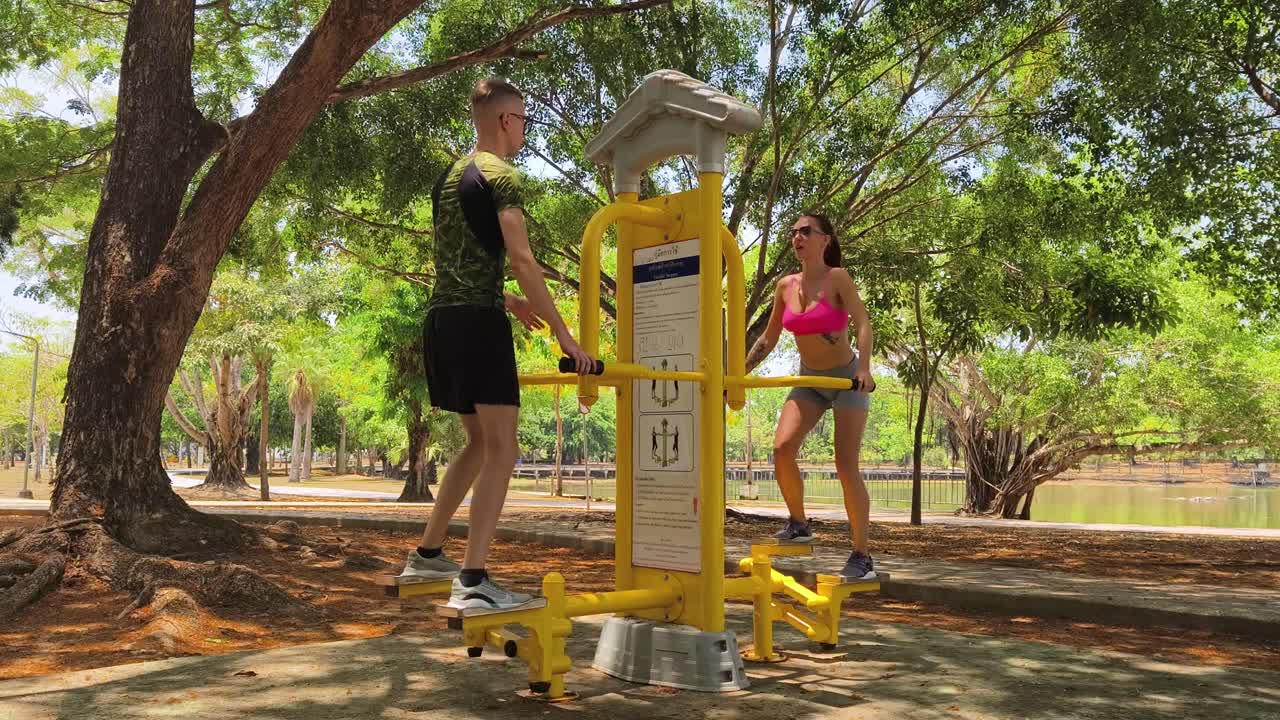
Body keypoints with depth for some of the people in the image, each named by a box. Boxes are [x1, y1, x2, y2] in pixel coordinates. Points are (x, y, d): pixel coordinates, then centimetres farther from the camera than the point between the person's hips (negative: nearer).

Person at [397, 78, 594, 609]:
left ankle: (427, 555, 24)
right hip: (477, 322, -9)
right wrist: (563, 333, -17)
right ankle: (473, 580, -14)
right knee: (500, 447, -8)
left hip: (440, 319, 9)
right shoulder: (501, 176, -7)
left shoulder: (449, 177, 20)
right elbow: (521, 259, -17)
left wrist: (505, 299, 30)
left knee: (480, 440, 19)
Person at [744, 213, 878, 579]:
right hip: (809, 381, 5)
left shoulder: (837, 278, -13)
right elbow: (768, 339, 10)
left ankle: (861, 555, -1)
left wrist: (864, 368, -40)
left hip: (847, 378, -4)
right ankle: (798, 524, 6)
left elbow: (863, 323, -24)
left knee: (846, 465, -11)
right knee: (782, 448, -16)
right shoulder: (785, 286, 1)